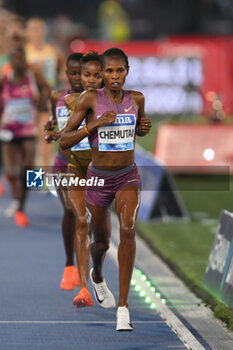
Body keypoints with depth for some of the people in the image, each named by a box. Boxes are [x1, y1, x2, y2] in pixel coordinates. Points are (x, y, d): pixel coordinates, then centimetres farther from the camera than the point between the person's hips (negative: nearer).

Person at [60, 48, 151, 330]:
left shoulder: (136, 99, 0)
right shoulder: (90, 99, -10)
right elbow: (64, 141, -11)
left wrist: (144, 129, -3)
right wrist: (95, 124, -23)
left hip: (128, 177, 1)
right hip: (98, 178, -1)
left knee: (128, 229, -23)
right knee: (102, 241, 15)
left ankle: (123, 307, -23)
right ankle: (97, 275, 54)